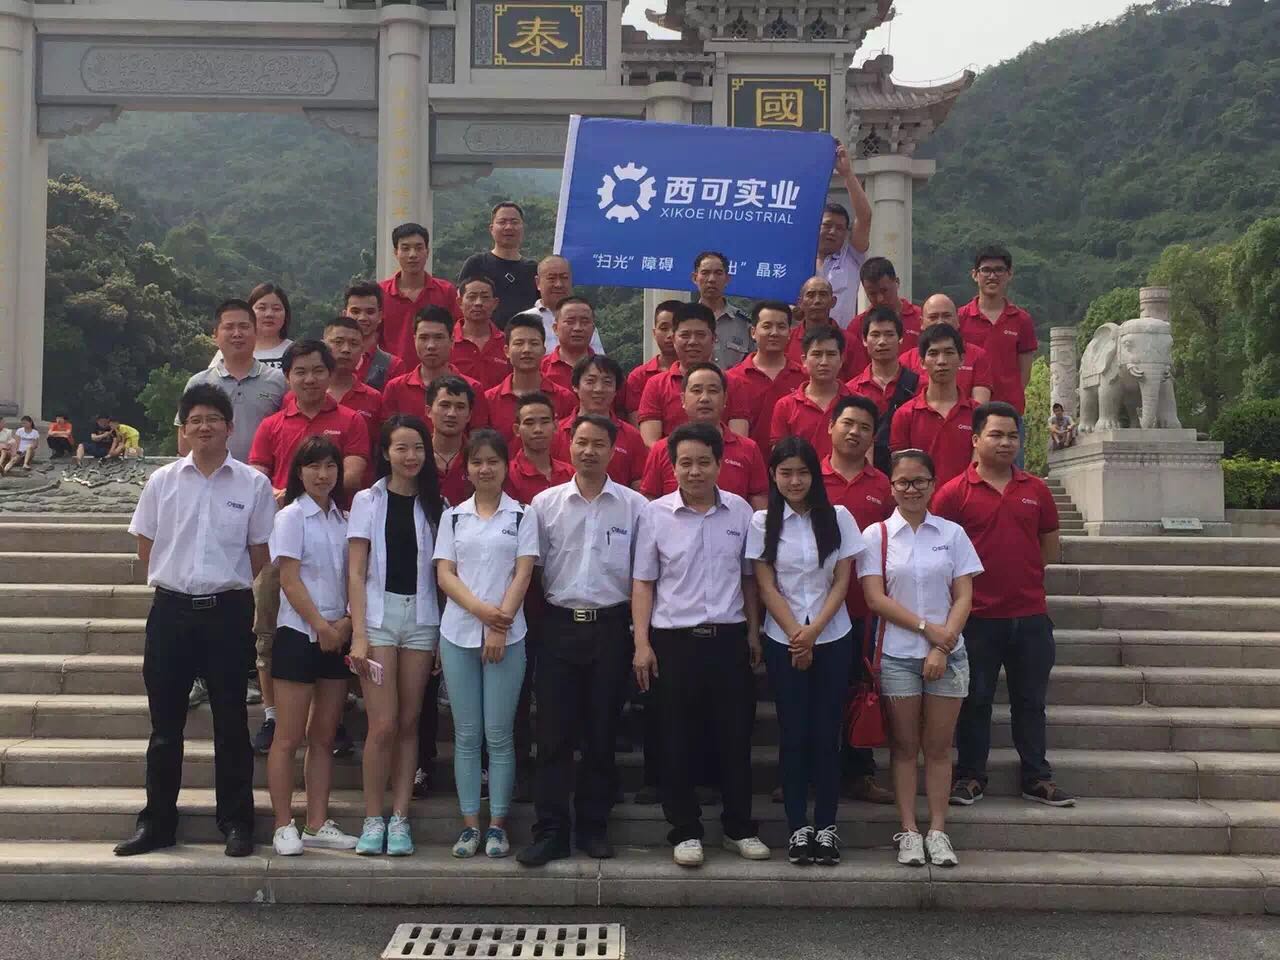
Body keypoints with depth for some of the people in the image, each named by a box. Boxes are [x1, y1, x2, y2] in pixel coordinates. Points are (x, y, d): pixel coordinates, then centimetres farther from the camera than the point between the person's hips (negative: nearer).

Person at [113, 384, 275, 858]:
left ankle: (236, 823, 14)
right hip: (171, 609, 2)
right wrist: (178, 577, 8)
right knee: (165, 723, 9)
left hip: (229, 610, -2)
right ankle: (156, 822, 20)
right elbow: (146, 547, 10)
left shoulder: (253, 484, -1)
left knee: (231, 723, 5)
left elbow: (260, 554, 3)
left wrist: (225, 584, 6)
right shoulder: (162, 481, 4)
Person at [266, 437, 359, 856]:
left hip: (337, 637, 6)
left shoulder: (343, 519, 12)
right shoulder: (291, 517, -4)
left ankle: (317, 824, 14)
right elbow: (290, 581, -10)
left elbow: (352, 578, 11)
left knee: (324, 737, 8)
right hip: (299, 634, -6)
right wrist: (321, 626, -12)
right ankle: (284, 826, 4)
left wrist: (346, 622, -6)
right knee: (288, 738, -2)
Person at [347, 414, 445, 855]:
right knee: (383, 725, -8)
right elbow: (356, 572, 0)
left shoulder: (435, 505, 9)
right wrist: (358, 634, -8)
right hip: (378, 613, -2)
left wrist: (446, 629, 0)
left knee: (409, 723, 3)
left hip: (421, 616, 2)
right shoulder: (368, 500, 3)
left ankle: (399, 819, 10)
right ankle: (373, 820, 3)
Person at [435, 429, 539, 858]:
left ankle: (497, 824, 8)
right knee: (466, 734, 5)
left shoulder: (522, 516, 4)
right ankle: (470, 823, 11)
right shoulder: (453, 516, 10)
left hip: (507, 636, -2)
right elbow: (444, 573, 3)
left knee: (498, 734, 0)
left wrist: (500, 626, -11)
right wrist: (481, 608, -12)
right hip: (458, 634, 2)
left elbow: (522, 575, -1)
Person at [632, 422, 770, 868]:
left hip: (729, 637, 2)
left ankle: (739, 827, 21)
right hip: (674, 639, -1)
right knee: (677, 740, 5)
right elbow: (643, 582, 1)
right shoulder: (655, 514, -2)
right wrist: (642, 643, -5)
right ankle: (685, 831, 16)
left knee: (735, 735, 8)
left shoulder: (739, 511, 3)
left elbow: (748, 577, 11)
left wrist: (753, 632, 9)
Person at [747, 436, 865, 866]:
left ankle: (827, 826, 10)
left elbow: (843, 581, 0)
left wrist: (814, 630, -11)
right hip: (784, 641, 0)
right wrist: (796, 635, -10)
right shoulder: (763, 523, 1)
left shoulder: (837, 517, 2)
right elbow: (766, 587, -2)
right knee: (794, 734, 1)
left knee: (827, 733, 2)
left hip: (833, 639, 0)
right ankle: (798, 827, 8)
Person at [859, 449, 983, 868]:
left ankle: (937, 830, 11)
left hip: (947, 654, 1)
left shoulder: (952, 534, 6)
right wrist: (926, 627, -12)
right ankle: (909, 831, 9)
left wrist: (943, 647, -9)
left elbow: (963, 596, 2)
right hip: (897, 655, -1)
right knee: (905, 745, 3)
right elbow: (875, 598, -6)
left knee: (939, 745, 4)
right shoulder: (876, 535, 1)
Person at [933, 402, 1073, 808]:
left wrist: (1023, 573, 10)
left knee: (1031, 699, 12)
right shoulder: (954, 493, -5)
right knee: (975, 700, 7)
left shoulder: (1036, 490, 7)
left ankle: (1037, 777, 21)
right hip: (977, 615, -3)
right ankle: (970, 776, 18)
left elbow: (1051, 545, 17)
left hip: (1030, 614, 3)